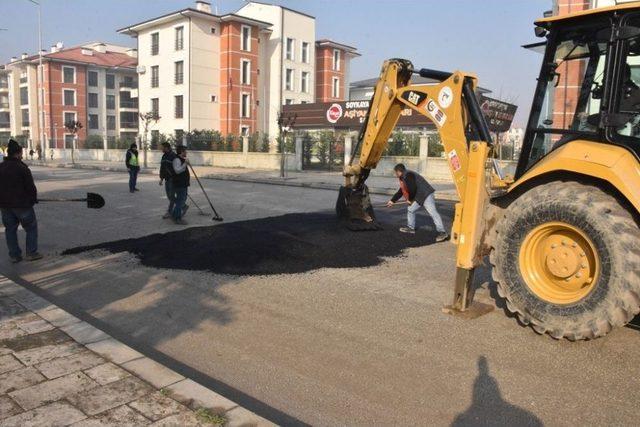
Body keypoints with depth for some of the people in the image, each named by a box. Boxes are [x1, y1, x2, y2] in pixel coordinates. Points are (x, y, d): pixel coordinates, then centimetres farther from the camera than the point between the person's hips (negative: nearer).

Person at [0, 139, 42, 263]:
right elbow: (30, 186, -12)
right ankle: (31, 253, 5)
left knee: (10, 229, 12)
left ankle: (14, 255, 15)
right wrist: (34, 199, 3)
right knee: (31, 228, 7)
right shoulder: (22, 168, -13)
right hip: (22, 204, -6)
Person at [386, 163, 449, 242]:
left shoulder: (408, 175, -13)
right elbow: (401, 191, 31)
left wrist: (410, 199, -7)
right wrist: (392, 200, 36)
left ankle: (442, 232, -19)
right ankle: (411, 228, 28)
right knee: (410, 209, 16)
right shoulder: (403, 178, 20)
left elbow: (412, 189, -23)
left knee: (433, 212, -15)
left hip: (426, 195, -11)